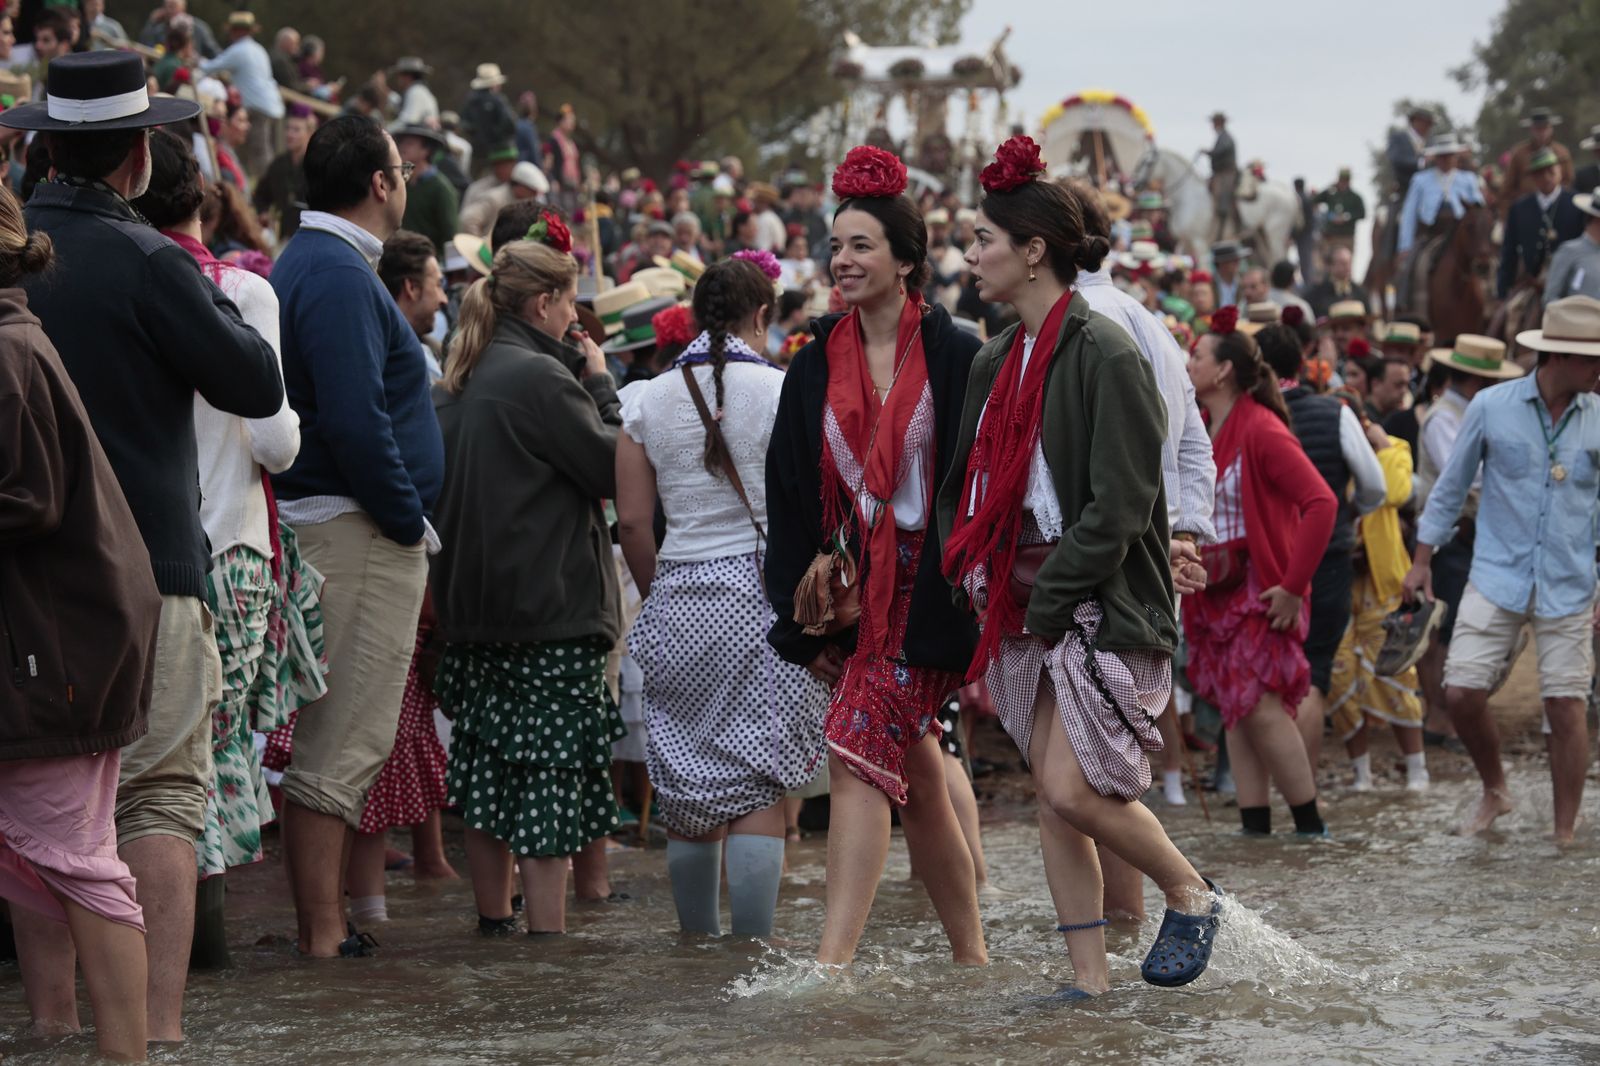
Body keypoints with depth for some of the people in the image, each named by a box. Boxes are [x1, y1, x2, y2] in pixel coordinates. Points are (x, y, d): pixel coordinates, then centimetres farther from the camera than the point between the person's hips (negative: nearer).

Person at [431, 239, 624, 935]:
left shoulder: (457, 381, 12)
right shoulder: (540, 376, -15)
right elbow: (612, 468, -10)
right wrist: (600, 385, 2)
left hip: (473, 605, 9)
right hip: (551, 606, -9)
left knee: (492, 765, 14)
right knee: (549, 773, -7)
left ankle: (493, 918, 21)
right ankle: (546, 930, -8)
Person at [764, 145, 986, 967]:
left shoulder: (954, 358, -5)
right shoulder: (817, 367, 9)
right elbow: (792, 497, 9)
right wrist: (805, 618, 4)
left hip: (926, 585, -5)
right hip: (848, 587, 6)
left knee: (861, 755, -18)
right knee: (913, 773, 10)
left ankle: (833, 959, -21)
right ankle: (971, 955, 21)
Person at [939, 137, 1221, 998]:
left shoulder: (1104, 355, -13)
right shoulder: (995, 361, 12)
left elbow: (1119, 507, -17)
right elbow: (966, 485, 18)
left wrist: (1049, 597, -16)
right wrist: (972, 577, 3)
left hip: (1098, 607, -8)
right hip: (1021, 605, 8)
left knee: (1075, 789, -13)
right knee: (1050, 793, 5)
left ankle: (1191, 896, 12)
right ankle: (1089, 977, 10)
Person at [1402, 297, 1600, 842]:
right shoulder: (1492, 407, -4)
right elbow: (1451, 486, 7)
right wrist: (1421, 561, 9)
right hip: (1498, 576, 0)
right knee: (1461, 692, -7)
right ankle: (1494, 791, 21)